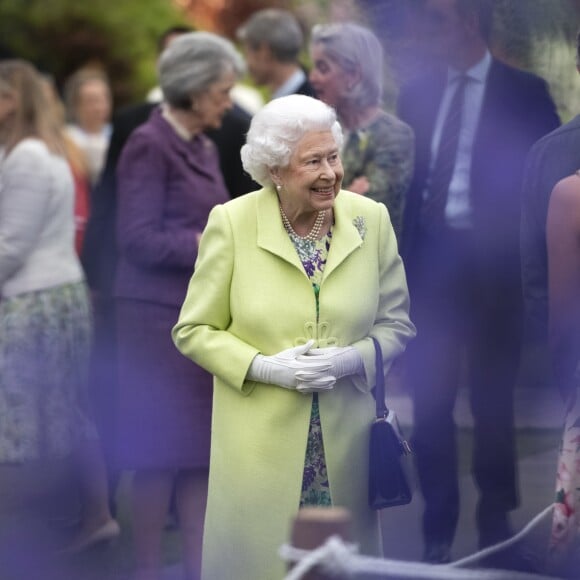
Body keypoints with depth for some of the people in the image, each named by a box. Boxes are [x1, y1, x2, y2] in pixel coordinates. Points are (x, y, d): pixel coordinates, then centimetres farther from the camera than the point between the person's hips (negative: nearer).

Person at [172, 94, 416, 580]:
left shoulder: (371, 220, -2)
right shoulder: (231, 224, -8)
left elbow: (396, 324, 6)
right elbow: (193, 330, -1)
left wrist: (351, 359, -13)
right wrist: (265, 367, -15)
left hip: (346, 443, 2)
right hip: (259, 444, -2)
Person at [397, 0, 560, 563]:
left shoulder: (523, 92, -2)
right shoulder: (417, 93, 9)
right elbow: (406, 174, 9)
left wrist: (529, 258, -10)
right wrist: (403, 256, 0)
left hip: (489, 262, -3)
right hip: (429, 258, 3)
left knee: (492, 399, 6)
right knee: (430, 400, 4)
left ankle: (495, 523, 18)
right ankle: (438, 529, 12)